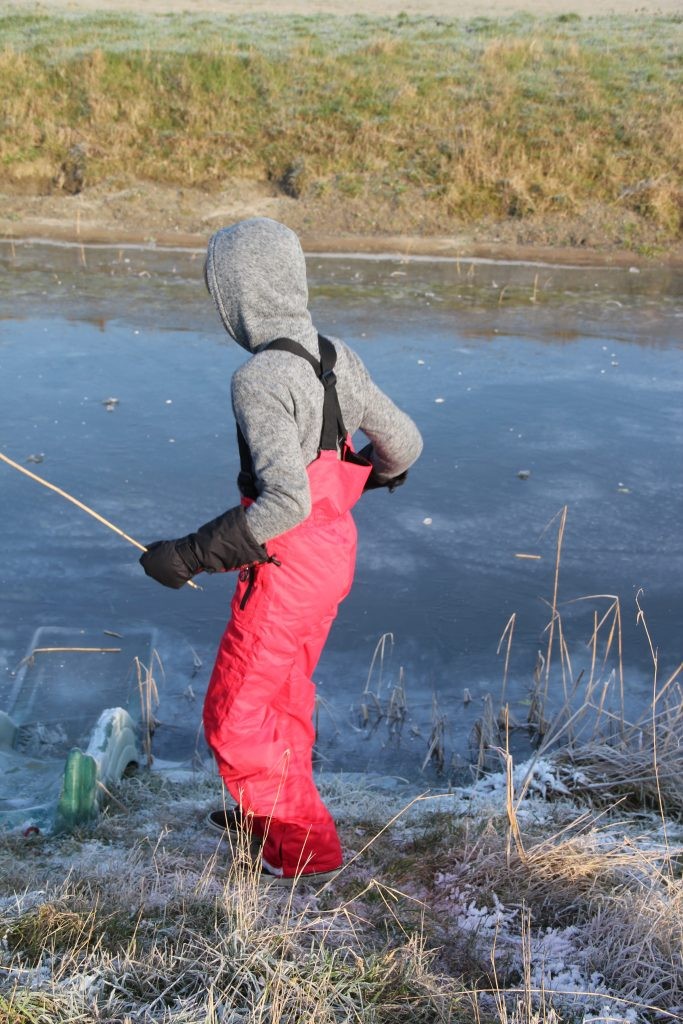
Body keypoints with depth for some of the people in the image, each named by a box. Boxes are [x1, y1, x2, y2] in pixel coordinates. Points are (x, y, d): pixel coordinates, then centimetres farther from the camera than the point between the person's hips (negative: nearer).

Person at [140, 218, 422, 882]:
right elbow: (403, 444, 7)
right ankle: (271, 809, 46)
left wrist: (190, 556, -25)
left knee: (235, 714, 10)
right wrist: (361, 472, 28)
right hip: (333, 552, 9)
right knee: (285, 689, 26)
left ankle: (305, 845, 22)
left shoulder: (260, 378, -25)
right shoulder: (335, 356, 0)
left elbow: (286, 501, -32)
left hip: (286, 568, -8)